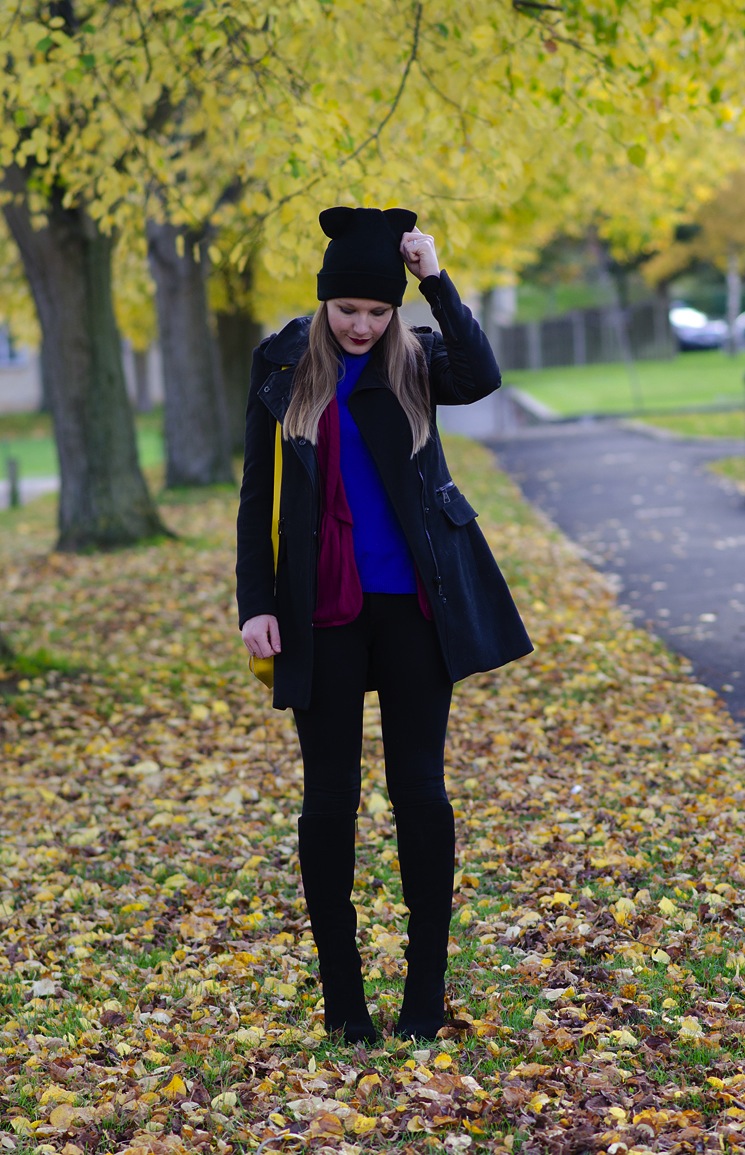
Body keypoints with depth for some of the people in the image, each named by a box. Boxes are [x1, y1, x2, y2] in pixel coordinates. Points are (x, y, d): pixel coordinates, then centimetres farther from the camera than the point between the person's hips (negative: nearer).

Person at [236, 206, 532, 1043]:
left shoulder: (415, 359, 2)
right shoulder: (282, 366, 4)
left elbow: (480, 378, -21)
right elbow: (257, 493, 5)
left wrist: (437, 281, -18)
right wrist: (255, 602, -2)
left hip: (414, 604, 0)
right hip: (323, 612, 1)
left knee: (419, 788, 3)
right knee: (329, 796, 4)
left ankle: (426, 989, 12)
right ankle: (340, 995, 14)